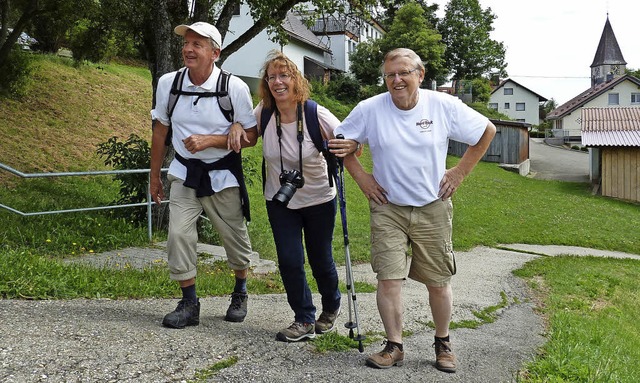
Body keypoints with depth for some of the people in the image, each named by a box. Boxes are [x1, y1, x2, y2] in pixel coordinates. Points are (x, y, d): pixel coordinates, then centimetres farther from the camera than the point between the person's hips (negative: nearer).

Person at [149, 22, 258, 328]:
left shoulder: (235, 88, -15)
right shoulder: (168, 83, -6)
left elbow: (251, 137, -10)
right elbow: (160, 131, 7)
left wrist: (209, 141, -22)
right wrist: (154, 176, 11)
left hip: (223, 175, -2)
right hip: (184, 173, 2)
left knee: (234, 237, 10)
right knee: (179, 235, -9)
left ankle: (240, 294, 36)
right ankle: (189, 303, 7)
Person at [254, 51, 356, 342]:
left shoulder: (317, 115, -19)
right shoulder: (263, 113, -11)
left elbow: (350, 142, -15)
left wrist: (352, 146, -38)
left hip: (319, 200, -2)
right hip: (280, 201, 2)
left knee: (320, 260, 8)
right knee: (289, 260, -5)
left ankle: (331, 307, 39)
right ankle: (304, 321, 14)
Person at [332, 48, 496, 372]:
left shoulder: (444, 106, -8)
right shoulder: (369, 109, -8)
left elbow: (487, 131, 4)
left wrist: (459, 172, 0)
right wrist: (361, 177, 0)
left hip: (433, 208, 0)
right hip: (387, 208, 0)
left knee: (438, 282, 8)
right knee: (388, 278, -6)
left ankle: (443, 343, 28)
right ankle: (394, 347, 11)